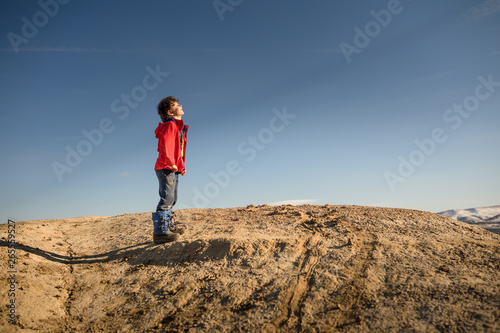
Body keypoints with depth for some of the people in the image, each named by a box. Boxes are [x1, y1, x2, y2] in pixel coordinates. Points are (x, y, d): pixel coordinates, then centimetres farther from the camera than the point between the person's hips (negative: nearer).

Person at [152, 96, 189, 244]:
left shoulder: (178, 126, 19)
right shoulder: (170, 126, -13)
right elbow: (166, 148, -25)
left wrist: (181, 166, 17)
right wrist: (172, 164, -18)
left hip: (173, 169, 10)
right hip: (166, 169, -10)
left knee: (171, 199, 18)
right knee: (166, 199, -10)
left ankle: (168, 226, 30)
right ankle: (160, 233, -6)